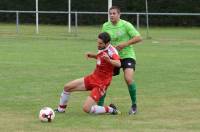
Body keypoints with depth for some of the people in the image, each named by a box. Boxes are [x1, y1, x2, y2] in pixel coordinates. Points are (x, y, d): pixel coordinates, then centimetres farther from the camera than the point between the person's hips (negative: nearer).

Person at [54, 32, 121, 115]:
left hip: (101, 84, -9)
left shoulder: (111, 51, -24)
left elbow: (118, 64, -44)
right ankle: (60, 109, 28)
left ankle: (110, 110, 1)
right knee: (67, 87, 7)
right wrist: (92, 55, 7)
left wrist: (109, 60, -63)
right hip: (93, 78, 9)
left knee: (86, 109, -18)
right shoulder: (102, 49, 1)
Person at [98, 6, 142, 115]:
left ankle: (134, 106, -6)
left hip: (127, 56, -5)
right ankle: (99, 105, 12)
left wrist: (125, 44, -21)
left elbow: (138, 38, -12)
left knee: (128, 78, -23)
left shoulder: (126, 25, -11)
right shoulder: (105, 26, 3)